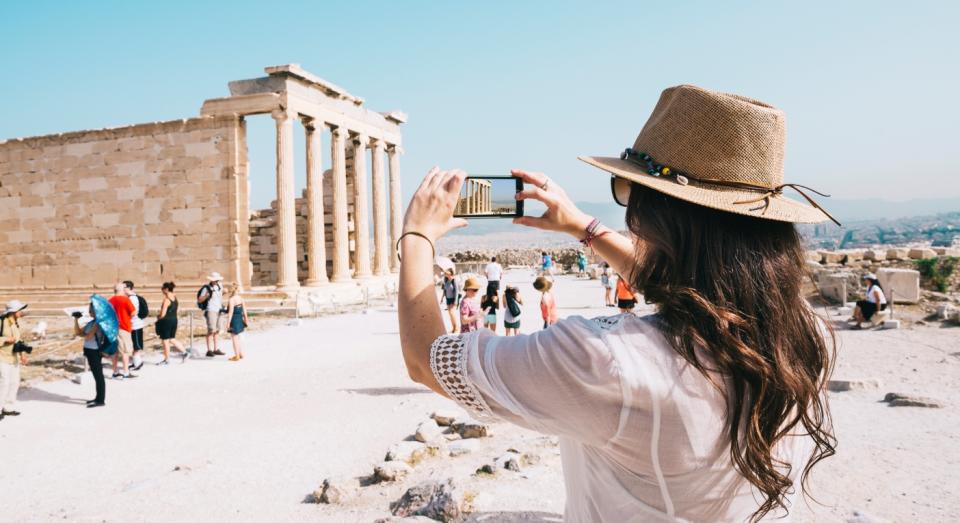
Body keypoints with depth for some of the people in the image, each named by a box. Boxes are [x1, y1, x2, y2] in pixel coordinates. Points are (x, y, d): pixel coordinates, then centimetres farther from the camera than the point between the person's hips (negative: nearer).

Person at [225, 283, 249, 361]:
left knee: (234, 338, 4)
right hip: (240, 319, 7)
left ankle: (237, 356, 10)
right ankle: (241, 354, 28)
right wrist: (246, 318, 17)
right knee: (238, 337, 20)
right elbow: (244, 309, 7)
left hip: (234, 319, -7)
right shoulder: (241, 298, 3)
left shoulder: (231, 299, -18)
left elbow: (231, 312, -19)